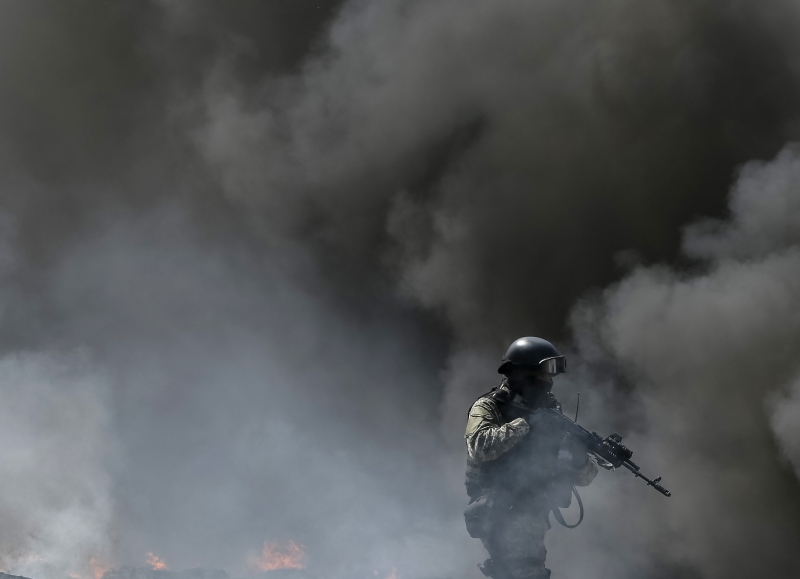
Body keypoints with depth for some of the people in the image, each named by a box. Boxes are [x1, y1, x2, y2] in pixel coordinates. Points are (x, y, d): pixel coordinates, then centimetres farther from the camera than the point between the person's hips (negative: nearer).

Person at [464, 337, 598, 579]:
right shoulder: (488, 407, -4)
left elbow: (584, 477, 10)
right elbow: (480, 446, -27)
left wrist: (580, 457, -13)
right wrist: (524, 423, -22)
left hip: (534, 520, 7)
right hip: (501, 517, -7)